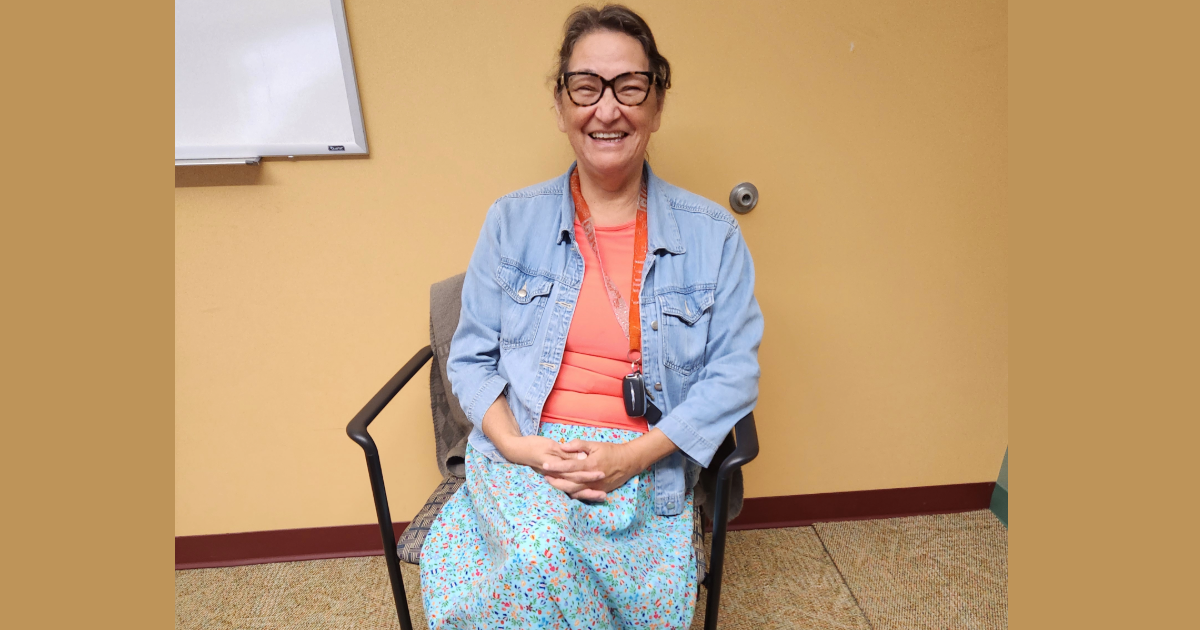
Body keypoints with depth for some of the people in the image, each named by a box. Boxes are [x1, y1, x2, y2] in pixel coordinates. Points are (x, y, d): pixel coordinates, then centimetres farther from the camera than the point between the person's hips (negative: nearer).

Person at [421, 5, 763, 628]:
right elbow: (471, 356, 6)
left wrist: (634, 456, -14)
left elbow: (733, 372, -2)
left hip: (647, 464, 0)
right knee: (539, 553, -30)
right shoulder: (512, 222, 4)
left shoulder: (712, 235, 1)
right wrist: (514, 443, -12)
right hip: (524, 450, 1)